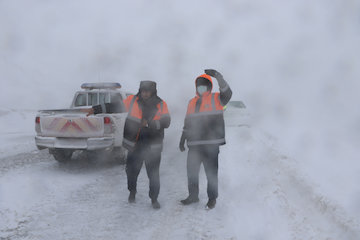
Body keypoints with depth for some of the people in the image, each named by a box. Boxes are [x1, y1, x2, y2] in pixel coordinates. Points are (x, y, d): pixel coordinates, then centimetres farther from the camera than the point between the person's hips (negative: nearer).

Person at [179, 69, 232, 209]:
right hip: (194, 144, 5)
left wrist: (218, 77, -30)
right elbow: (187, 123, 23)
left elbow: (227, 93, -20)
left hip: (211, 144, -5)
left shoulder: (216, 99, 2)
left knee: (211, 171, 0)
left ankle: (212, 198, 13)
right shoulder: (192, 102, 18)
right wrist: (183, 140, 20)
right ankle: (193, 195, 26)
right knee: (191, 170, 10)